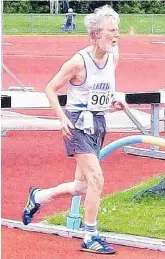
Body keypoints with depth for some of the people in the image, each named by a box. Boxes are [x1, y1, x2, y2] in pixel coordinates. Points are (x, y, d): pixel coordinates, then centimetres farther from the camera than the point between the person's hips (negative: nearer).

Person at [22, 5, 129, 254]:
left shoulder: (113, 57, 3)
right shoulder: (78, 61, -16)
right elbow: (51, 89, -8)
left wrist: (114, 101, 2)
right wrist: (62, 118, -18)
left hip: (98, 122, 7)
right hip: (78, 123, -7)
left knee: (81, 186, 12)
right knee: (96, 179, -17)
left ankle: (38, 196, 36)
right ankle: (90, 238, -8)